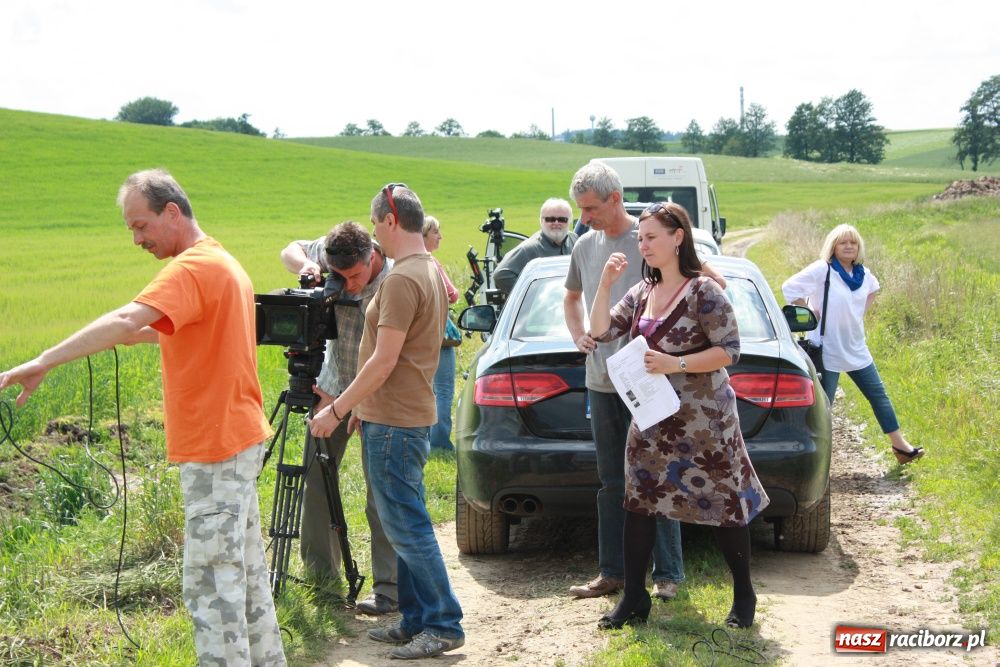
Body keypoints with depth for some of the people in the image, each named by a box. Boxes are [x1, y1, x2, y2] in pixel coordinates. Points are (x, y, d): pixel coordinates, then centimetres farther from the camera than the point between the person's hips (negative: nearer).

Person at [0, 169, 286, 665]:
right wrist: (145, 333, 11)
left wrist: (43, 363, -36)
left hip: (216, 448, -10)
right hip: (238, 438, 10)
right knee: (245, 570, 16)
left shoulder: (194, 268, -17)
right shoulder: (224, 263, 15)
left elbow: (128, 321, -32)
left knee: (211, 585, -7)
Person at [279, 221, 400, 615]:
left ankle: (390, 589, 0)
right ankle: (320, 571, 21)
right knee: (317, 479, 8)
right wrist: (305, 265, -17)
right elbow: (291, 250, 8)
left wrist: (341, 402, -28)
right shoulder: (330, 254, -13)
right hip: (333, 384, 6)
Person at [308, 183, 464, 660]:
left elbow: (384, 360, -20)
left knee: (406, 526, -5)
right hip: (408, 416, 10)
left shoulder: (402, 279, -18)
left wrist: (337, 409, -14)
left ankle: (443, 625, 0)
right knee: (404, 523, 14)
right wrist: (364, 403, 19)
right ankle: (416, 621, 20)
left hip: (394, 423, -10)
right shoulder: (431, 271, 14)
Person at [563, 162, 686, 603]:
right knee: (611, 483, 12)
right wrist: (579, 336, 10)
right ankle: (612, 572, 20)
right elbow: (572, 296, 29)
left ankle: (667, 575, 6)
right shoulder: (585, 246, 11)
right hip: (601, 381, 6)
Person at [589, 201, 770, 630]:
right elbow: (602, 331, 7)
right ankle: (633, 599, 14)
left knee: (724, 504, 3)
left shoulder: (704, 292, -13)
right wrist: (606, 283, -3)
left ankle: (744, 597, 19)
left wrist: (675, 363, -25)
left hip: (704, 421, -7)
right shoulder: (642, 292, 9)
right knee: (638, 502, 5)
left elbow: (729, 350, -16)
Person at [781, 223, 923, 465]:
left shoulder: (863, 274, 5)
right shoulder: (822, 270, -15)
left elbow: (873, 288, 28)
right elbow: (790, 288, -20)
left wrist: (861, 312, 14)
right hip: (828, 351, -7)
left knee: (878, 394, 11)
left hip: (856, 349, 7)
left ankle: (899, 445, 21)